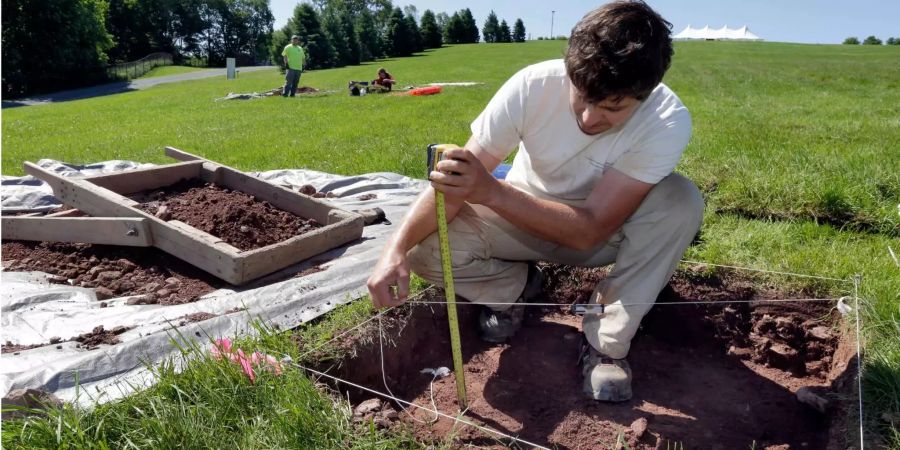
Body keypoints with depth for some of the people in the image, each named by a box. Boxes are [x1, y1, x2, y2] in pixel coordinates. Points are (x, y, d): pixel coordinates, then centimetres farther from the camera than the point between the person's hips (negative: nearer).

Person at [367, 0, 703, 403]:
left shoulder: (668, 121, -29)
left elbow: (590, 228, -32)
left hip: (603, 228, 0)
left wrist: (490, 191, -45)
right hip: (522, 216, 1)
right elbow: (455, 180, -24)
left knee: (681, 201, -31)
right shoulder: (533, 86, -27)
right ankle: (515, 286, 7)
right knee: (426, 247, -24)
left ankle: (606, 341, -14)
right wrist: (397, 248, -40)